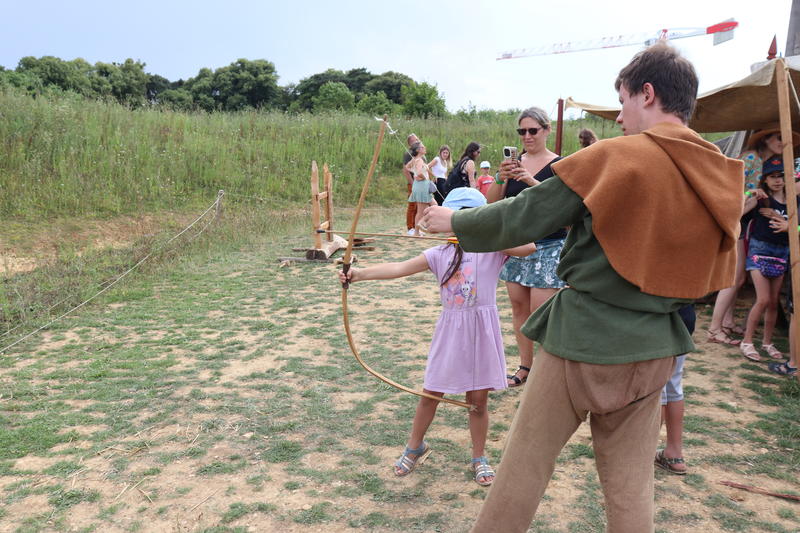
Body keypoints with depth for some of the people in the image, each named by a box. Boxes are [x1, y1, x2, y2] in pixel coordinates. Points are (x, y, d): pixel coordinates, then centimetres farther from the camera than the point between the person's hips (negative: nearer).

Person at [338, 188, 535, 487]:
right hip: (450, 331, 2)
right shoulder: (440, 254, 1)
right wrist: (360, 274, -19)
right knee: (430, 394, 11)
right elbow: (399, 268, -9)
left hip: (481, 331, -2)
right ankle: (415, 447, 34)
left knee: (478, 398, 8)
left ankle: (479, 457, 30)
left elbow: (529, 247, -23)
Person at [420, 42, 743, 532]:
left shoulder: (616, 157, -15)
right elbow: (709, 276, 12)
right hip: (654, 349, 6)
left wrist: (454, 221, 3)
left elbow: (522, 219, -11)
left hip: (582, 338, -5)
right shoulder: (720, 178, 2)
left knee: (524, 468, 10)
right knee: (631, 483, 18)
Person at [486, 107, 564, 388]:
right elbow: (492, 202, 3)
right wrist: (500, 178, -15)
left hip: (548, 246, -5)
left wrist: (532, 181, -28)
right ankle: (525, 366, 20)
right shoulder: (514, 163, 9)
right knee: (519, 306, 9)